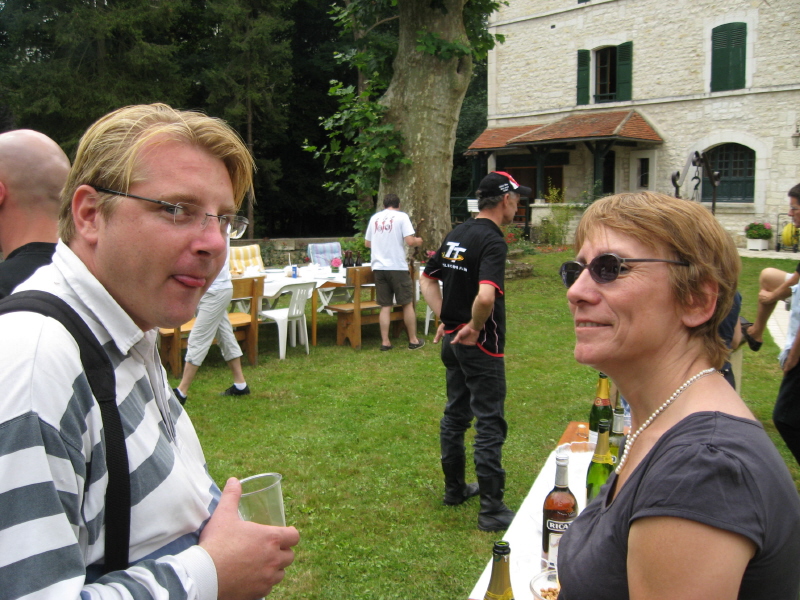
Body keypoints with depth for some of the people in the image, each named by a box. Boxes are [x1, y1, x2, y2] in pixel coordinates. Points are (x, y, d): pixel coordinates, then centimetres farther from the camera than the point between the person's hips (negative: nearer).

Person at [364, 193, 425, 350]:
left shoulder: (374, 218, 11)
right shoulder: (401, 216, -3)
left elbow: (367, 243, 18)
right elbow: (410, 241, -12)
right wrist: (418, 241, 9)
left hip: (379, 267, 4)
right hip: (398, 267, -4)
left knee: (385, 306, 8)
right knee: (408, 304, 7)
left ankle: (385, 342, 6)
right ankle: (413, 340, 13)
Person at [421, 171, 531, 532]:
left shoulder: (456, 234, 8)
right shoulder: (492, 241, -19)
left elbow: (427, 280, 15)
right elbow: (486, 295, -34)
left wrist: (444, 319, 9)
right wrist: (474, 326, -17)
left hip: (453, 340, 9)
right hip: (481, 345, -9)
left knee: (455, 413, 18)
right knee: (490, 423, -2)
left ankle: (455, 489, 31)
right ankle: (492, 510, 3)